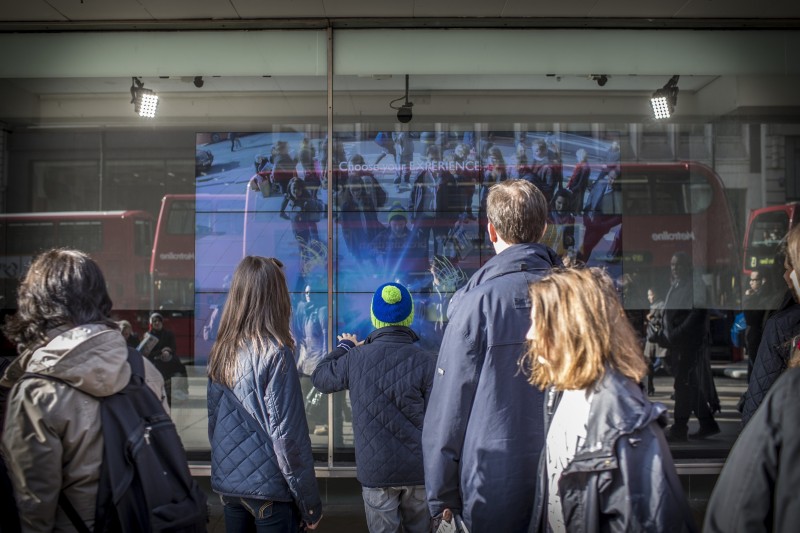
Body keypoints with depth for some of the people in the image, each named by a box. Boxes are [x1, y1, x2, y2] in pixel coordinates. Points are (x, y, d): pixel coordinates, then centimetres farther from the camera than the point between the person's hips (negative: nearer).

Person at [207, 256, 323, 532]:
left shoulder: (220, 351, 2)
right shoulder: (274, 353, -16)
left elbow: (214, 421, 10)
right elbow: (287, 435, -17)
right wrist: (309, 501, -9)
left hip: (227, 483, 6)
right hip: (268, 488, -6)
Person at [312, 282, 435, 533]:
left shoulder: (355, 359, -8)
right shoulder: (426, 361, -12)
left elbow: (320, 378, 11)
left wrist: (344, 346, 27)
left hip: (375, 469, 1)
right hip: (418, 468, 0)